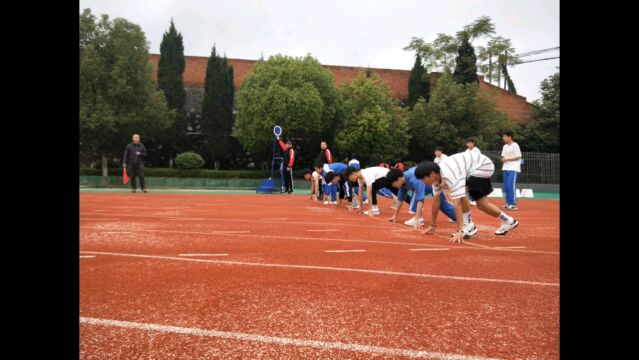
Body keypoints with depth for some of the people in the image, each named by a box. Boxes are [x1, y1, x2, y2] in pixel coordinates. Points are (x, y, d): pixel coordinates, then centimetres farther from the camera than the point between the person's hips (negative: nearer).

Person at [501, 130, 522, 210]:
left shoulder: (515, 145, -7)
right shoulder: (505, 146, 15)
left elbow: (518, 157, -11)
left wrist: (507, 159, -14)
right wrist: (503, 159, -5)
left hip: (513, 169, -7)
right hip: (506, 168, 7)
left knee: (511, 186, -12)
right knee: (506, 187, 6)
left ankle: (513, 204, -9)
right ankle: (508, 203, 12)